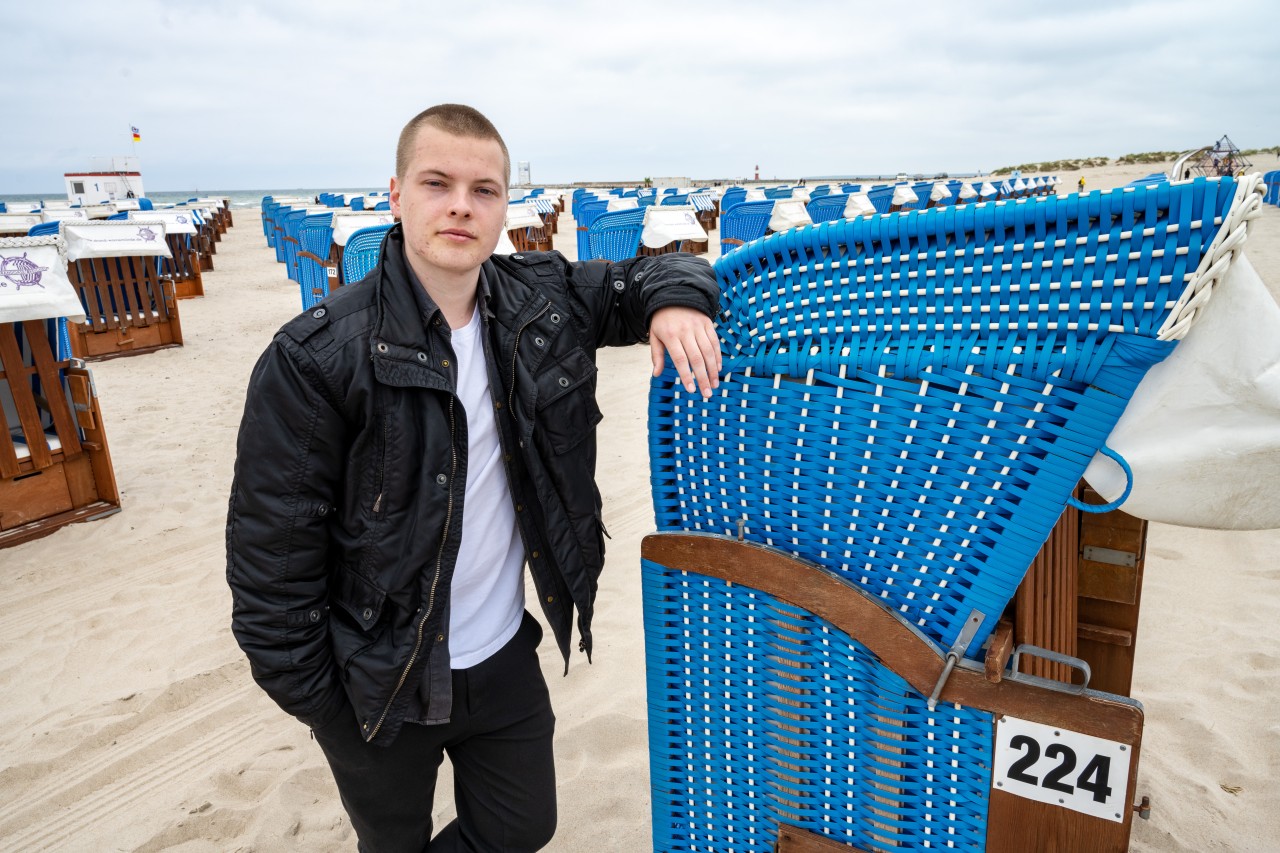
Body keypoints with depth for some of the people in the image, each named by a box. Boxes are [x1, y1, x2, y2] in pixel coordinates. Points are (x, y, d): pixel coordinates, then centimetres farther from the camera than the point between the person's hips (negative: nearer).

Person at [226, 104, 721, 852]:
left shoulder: (544, 300, -7)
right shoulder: (315, 359, -21)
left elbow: (646, 277, 7)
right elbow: (270, 551, -15)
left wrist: (675, 300, -18)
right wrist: (313, 696, -9)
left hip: (505, 658, 4)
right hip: (379, 684, -3)